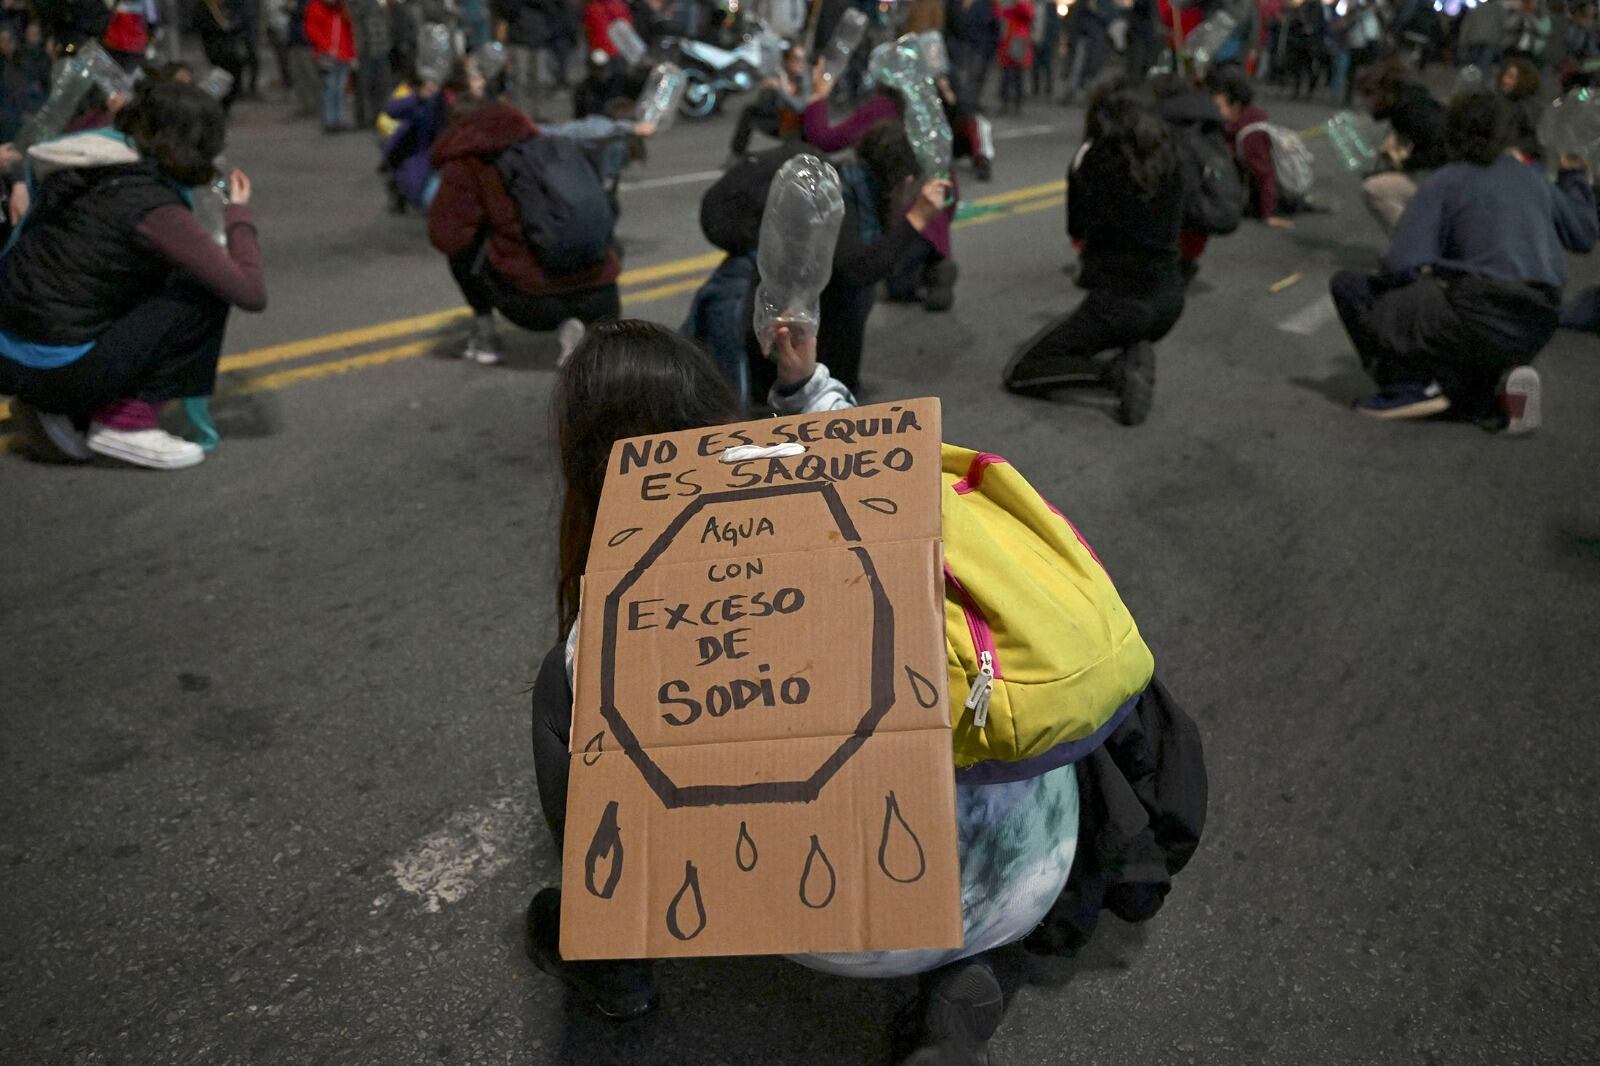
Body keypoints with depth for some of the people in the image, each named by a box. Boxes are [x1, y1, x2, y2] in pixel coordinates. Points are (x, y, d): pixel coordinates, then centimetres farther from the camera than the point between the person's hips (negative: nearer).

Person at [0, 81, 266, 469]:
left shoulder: (78, 170, 6)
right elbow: (251, 293, -17)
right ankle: (128, 421, -2)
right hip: (56, 372, -8)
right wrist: (239, 213, -3)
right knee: (209, 291, -1)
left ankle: (65, 413, 16)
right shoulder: (154, 207, -15)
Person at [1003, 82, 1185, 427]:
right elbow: (1170, 227, 15)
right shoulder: (1169, 159, 5)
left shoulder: (1096, 160, -10)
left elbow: (1076, 228, 1)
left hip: (1118, 301, -5)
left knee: (1019, 373, 6)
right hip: (1169, 299, 6)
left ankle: (1117, 371, -11)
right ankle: (1137, 356, 4)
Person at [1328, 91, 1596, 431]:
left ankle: (1410, 384, -7)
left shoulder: (1445, 183, -3)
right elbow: (1584, 234, 26)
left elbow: (1401, 266, -13)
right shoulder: (1534, 179, 13)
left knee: (1348, 285, 4)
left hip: (1477, 318, -6)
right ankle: (1498, 383, 2)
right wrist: (1574, 176, 42)